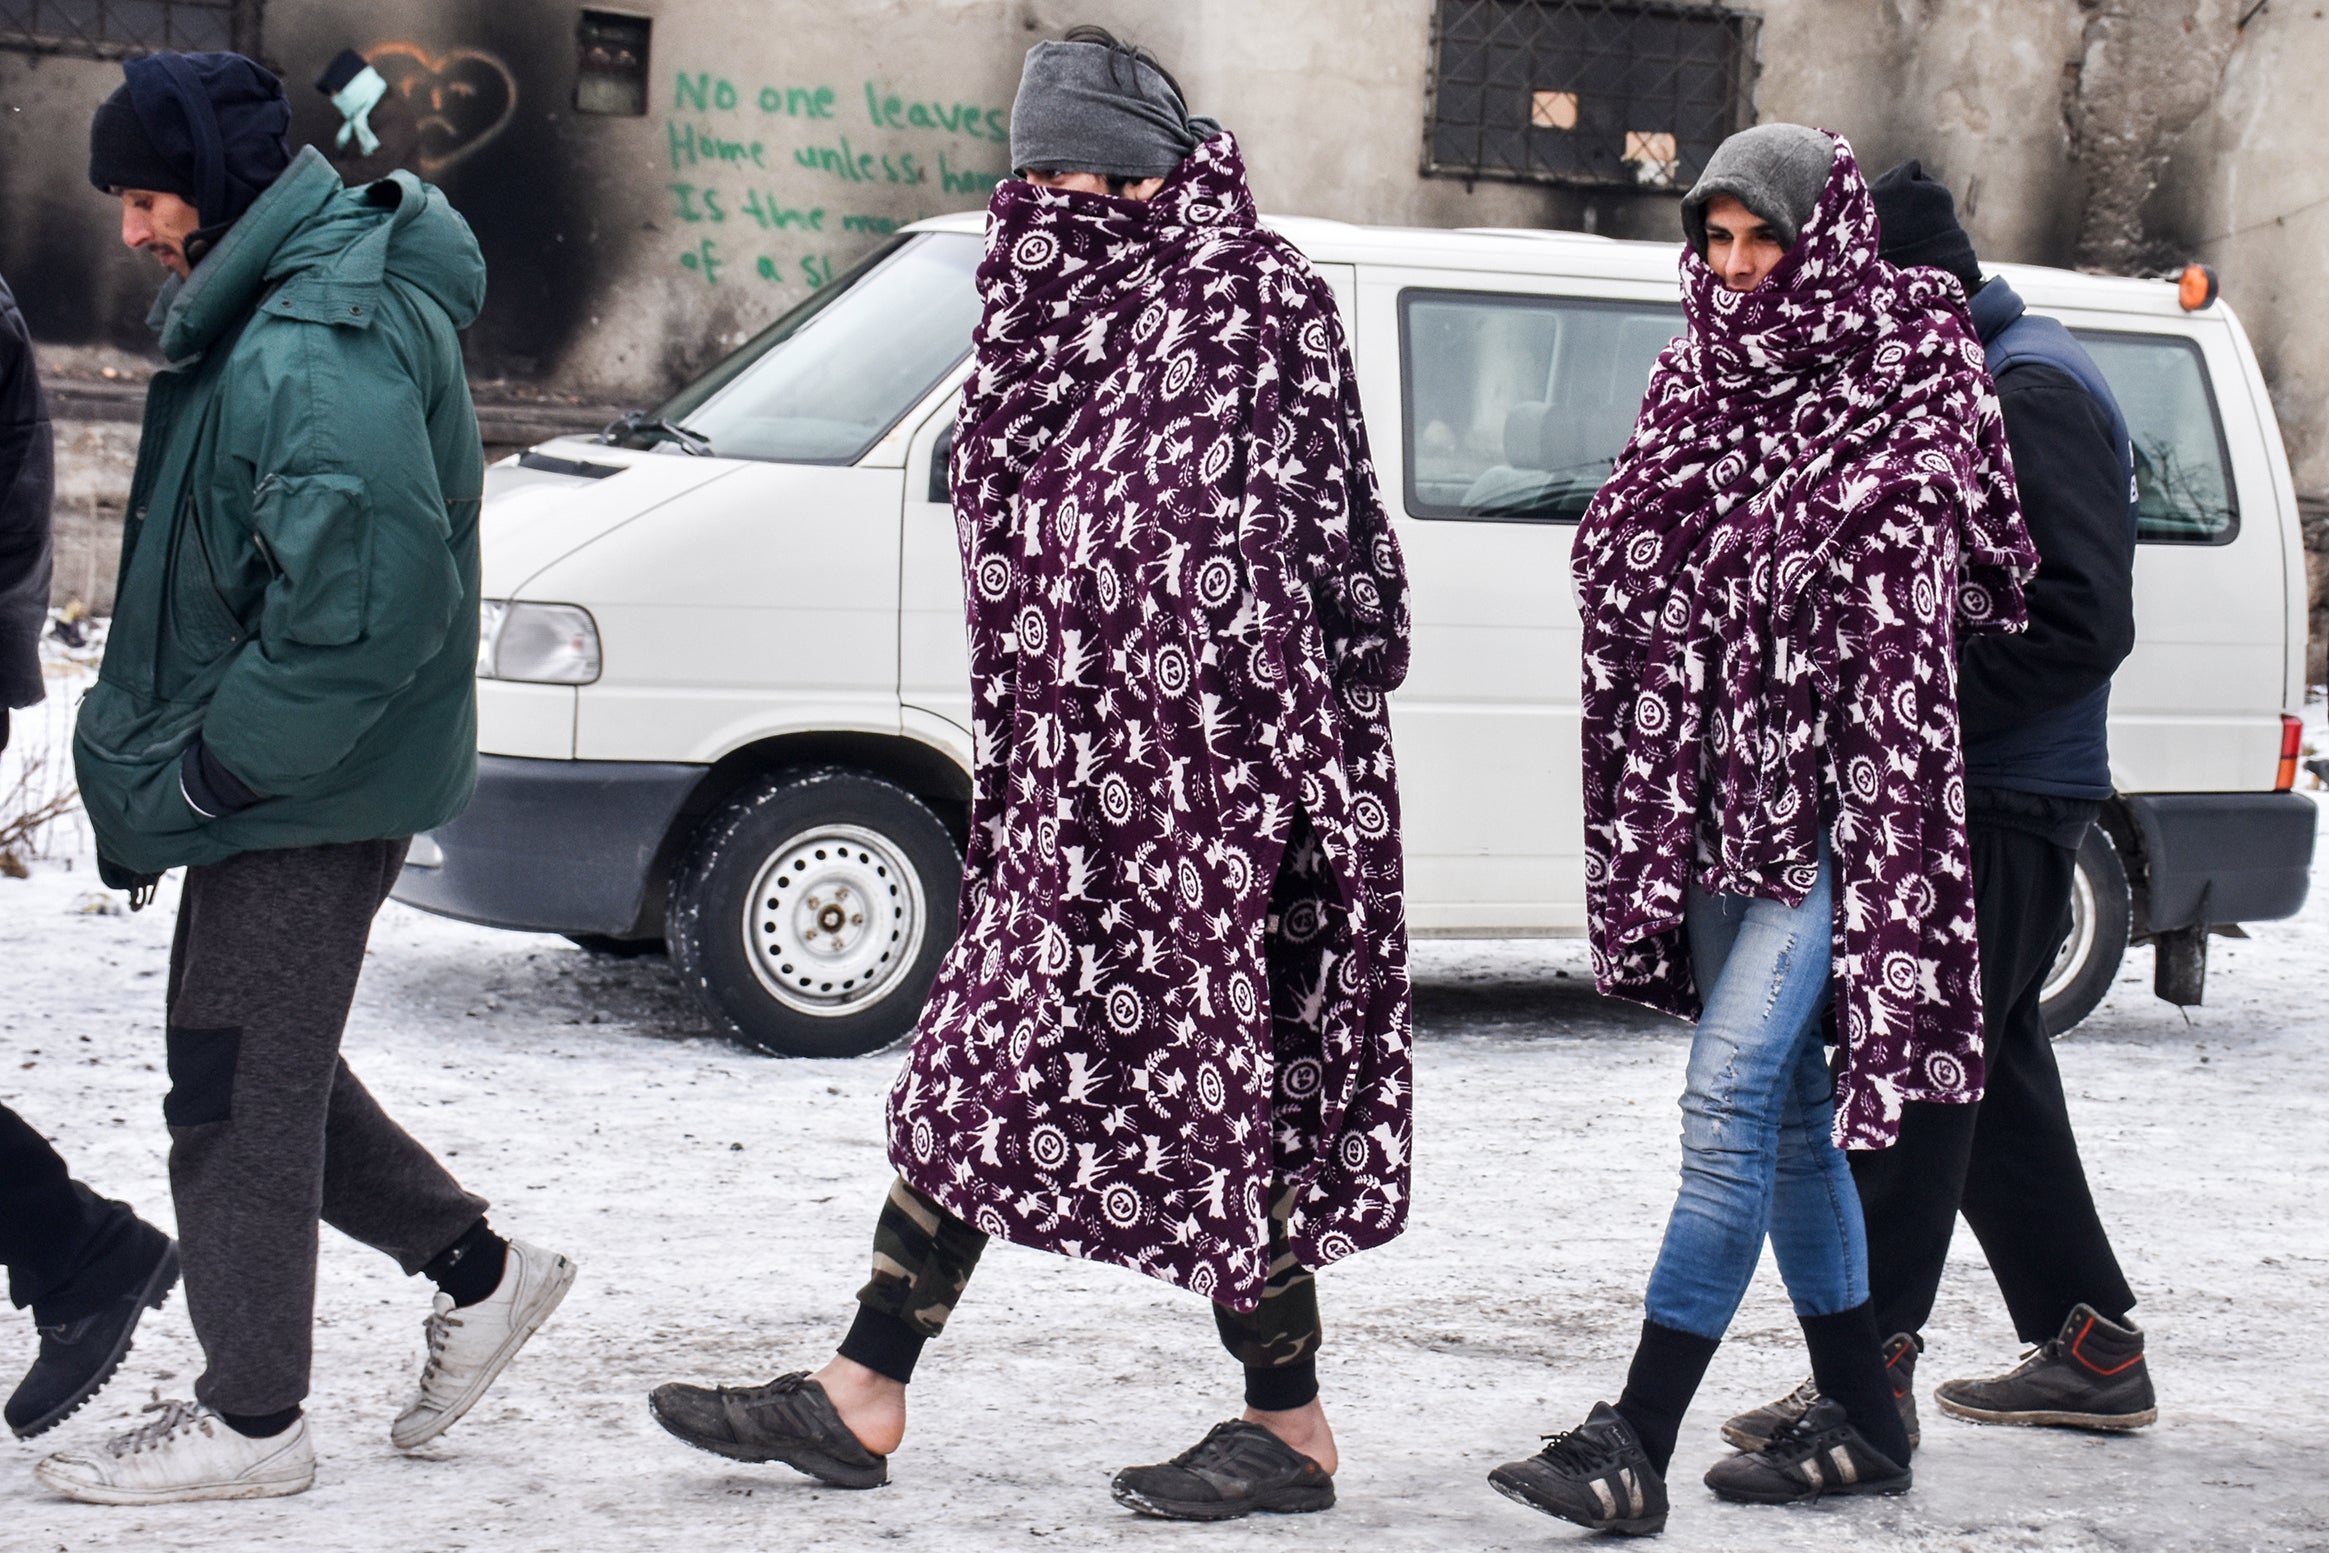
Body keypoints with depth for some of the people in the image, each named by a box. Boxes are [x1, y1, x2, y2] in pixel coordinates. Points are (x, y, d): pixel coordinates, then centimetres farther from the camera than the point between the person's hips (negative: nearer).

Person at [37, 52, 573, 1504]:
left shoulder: (323, 351, -23)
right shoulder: (264, 316, 11)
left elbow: (365, 602, -31)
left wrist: (211, 768, -22)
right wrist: (166, 748, 14)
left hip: (310, 795, -10)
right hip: (277, 782, 10)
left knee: (240, 1087, -1)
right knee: (257, 1062, 19)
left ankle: (251, 1418, 12)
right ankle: (477, 1265, 29)